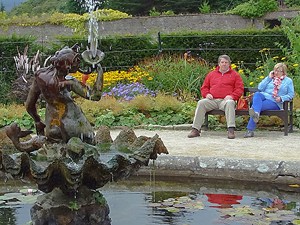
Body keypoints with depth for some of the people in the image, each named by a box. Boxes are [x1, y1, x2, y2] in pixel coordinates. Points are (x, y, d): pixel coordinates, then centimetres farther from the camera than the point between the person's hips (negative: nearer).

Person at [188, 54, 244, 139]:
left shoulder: (235, 74, 16)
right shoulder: (211, 74, 25)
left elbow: (239, 89, 7)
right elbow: (204, 87, 25)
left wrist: (232, 96, -11)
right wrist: (207, 94, 2)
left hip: (225, 100, -3)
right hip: (212, 100, 3)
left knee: (230, 103, -38)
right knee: (201, 103, -26)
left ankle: (231, 130, -44)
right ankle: (195, 129, -27)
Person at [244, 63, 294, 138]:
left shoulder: (288, 81, 18)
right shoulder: (270, 78, 25)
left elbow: (291, 94, 10)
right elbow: (260, 88, 12)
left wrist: (281, 98, -8)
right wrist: (269, 78, 8)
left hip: (275, 102, -3)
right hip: (264, 96, 3)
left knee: (257, 105, -33)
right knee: (257, 94, -36)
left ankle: (250, 130, -47)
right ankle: (256, 114, -62)